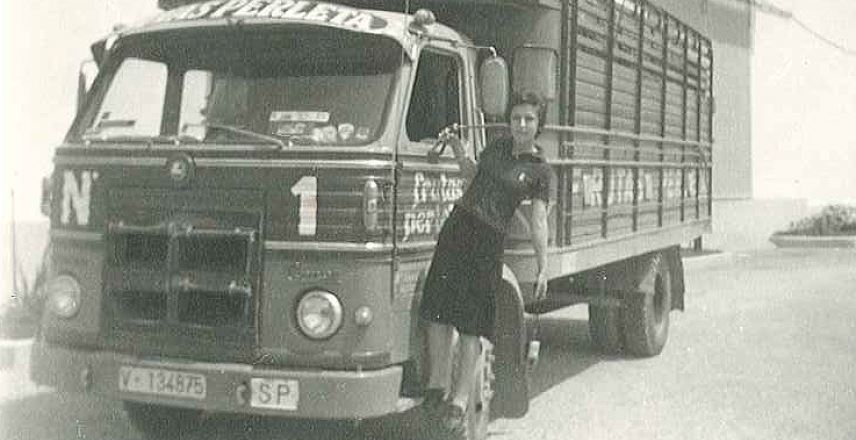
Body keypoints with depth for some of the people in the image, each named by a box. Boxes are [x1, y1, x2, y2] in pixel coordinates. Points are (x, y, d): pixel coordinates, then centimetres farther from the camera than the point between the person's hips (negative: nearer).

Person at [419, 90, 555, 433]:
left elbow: (539, 221, -5)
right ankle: (437, 386, 8)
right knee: (439, 309, -1)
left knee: (472, 323, -5)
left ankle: (460, 400, 0)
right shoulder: (499, 146, 16)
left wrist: (543, 267, -13)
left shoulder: (541, 171, 1)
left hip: (489, 241, -4)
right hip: (457, 225, 5)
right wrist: (456, 147, 16)